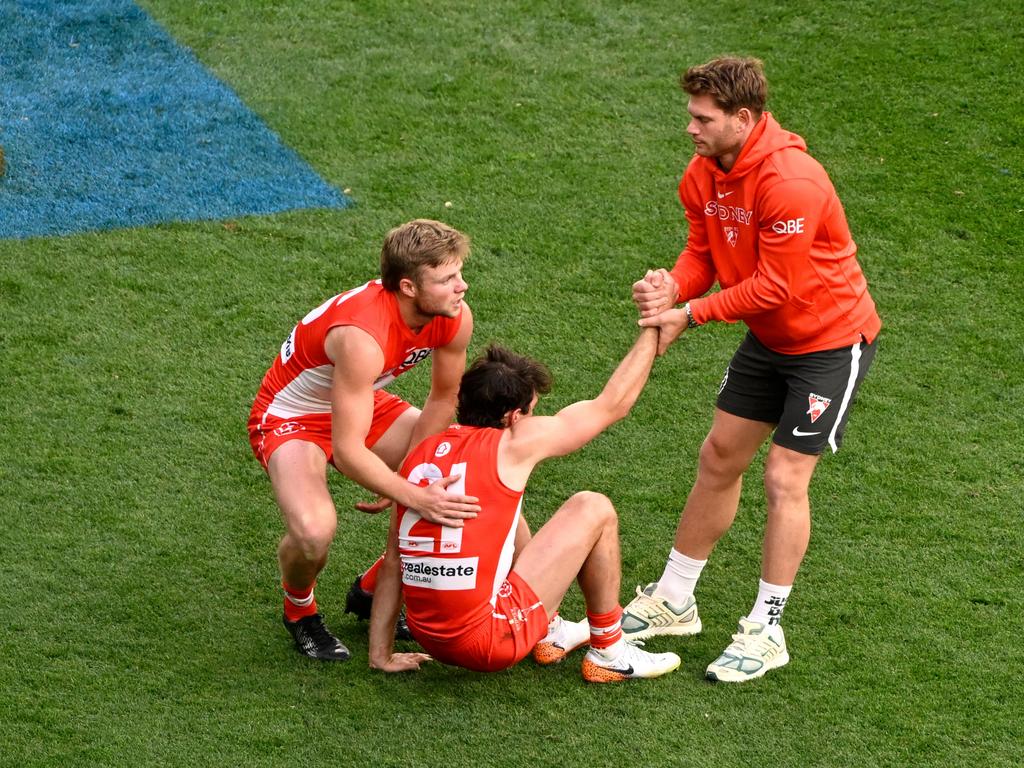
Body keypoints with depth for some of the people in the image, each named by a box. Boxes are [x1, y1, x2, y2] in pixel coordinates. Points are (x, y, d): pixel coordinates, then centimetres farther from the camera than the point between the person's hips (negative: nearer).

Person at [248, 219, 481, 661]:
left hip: (364, 405, 7)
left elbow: (442, 401, 0)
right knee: (314, 529, -34)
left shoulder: (456, 318, -18)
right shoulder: (362, 337, -40)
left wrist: (403, 477, -3)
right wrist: (415, 499, -42)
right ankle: (300, 612, 3)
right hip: (290, 417, -7)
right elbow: (346, 452, -38)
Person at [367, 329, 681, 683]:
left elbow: (392, 563, 13)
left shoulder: (418, 455, 10)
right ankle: (609, 653, 18)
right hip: (486, 643, -7)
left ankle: (549, 632, 35)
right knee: (594, 509, 8)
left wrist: (381, 656, 19)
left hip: (428, 638, 7)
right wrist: (652, 331, 18)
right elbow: (613, 404, 5)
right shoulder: (510, 446, -6)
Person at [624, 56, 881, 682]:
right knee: (719, 458, 11)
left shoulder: (791, 182, -31)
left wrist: (690, 315, -26)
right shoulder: (705, 174, -5)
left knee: (785, 478, -8)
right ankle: (674, 601, 23)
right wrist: (672, 289, -23)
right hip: (768, 340, 8)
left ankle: (766, 632, 2)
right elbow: (703, 254, -1)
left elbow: (775, 287, -29)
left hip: (831, 339, -8)